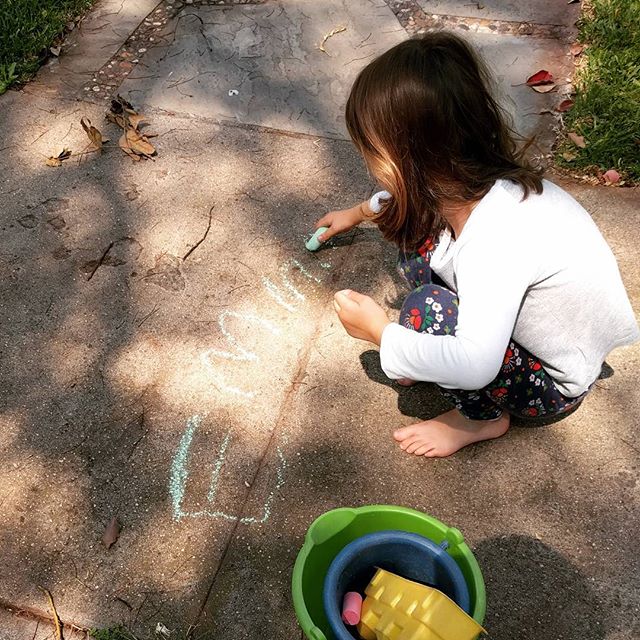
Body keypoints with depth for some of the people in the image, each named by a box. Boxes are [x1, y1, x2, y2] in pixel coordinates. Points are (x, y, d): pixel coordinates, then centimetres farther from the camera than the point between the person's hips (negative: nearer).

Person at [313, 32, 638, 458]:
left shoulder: (496, 237, -39)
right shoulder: (464, 181, -14)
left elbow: (475, 366, -43)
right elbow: (406, 195, 11)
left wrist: (380, 333, -29)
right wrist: (359, 212, 29)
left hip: (555, 383, -7)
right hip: (517, 322, 7)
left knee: (426, 311, -31)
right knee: (415, 231, -4)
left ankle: (483, 418, -3)